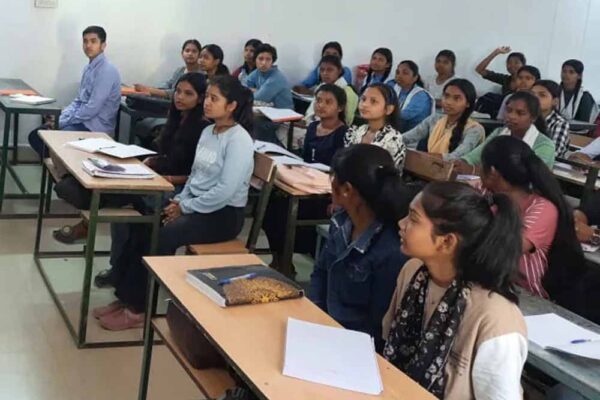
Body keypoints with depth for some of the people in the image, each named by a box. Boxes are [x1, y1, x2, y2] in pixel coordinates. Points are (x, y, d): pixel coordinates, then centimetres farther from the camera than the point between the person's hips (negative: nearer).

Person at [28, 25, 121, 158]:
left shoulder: (106, 71, -17)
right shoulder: (89, 68, 13)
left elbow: (92, 109, -21)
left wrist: (62, 122, -14)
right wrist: (60, 117, 1)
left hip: (96, 128, -9)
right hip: (82, 121, 9)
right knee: (36, 135, -1)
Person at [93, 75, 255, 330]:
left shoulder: (239, 140, -16)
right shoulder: (208, 132, 10)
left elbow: (225, 191, -23)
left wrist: (185, 207, -16)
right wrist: (180, 200, -1)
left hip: (224, 214, -8)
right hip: (195, 204, 8)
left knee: (163, 236, -26)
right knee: (141, 225, -11)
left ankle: (137, 308, -12)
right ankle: (126, 297, -5)